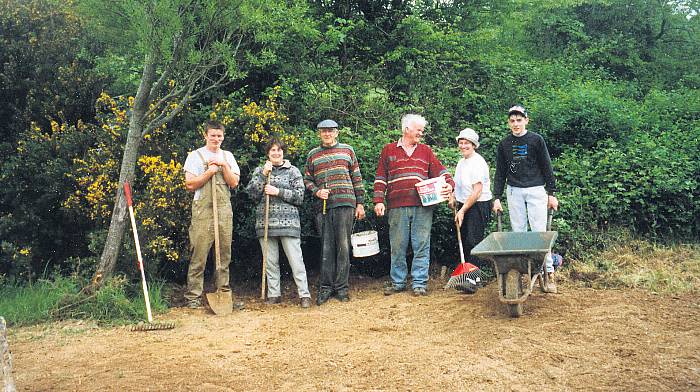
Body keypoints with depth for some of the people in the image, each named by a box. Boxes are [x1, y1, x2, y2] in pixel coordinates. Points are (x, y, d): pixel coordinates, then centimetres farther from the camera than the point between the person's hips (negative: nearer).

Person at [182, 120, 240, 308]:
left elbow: (234, 183, 6)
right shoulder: (195, 156, 4)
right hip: (203, 210, -4)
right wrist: (210, 172, -10)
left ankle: (224, 292, 14)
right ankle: (193, 296, -2)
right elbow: (190, 184, -4)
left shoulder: (227, 156, 15)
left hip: (224, 210, 4)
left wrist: (224, 166, -6)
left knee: (225, 254, 6)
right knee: (199, 255, -6)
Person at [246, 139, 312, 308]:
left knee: (296, 259, -6)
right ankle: (274, 294, 14)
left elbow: (300, 196, -1)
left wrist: (278, 192, -11)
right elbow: (252, 193, 1)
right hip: (265, 222, 2)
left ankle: (304, 294, -3)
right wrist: (263, 174, -7)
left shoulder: (293, 171, 8)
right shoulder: (259, 171, 14)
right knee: (270, 261, 5)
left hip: (288, 222, -2)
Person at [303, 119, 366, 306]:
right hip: (323, 206, 1)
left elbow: (357, 178, 11)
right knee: (326, 247, 2)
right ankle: (325, 288, 7)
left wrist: (360, 203, 6)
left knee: (343, 246, -1)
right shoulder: (313, 155, 15)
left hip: (345, 204, -1)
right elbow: (307, 179, 16)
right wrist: (316, 191, -5)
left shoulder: (347, 150, 11)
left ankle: (341, 288, 5)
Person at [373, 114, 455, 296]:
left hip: (423, 207, 1)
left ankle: (419, 283, 6)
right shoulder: (389, 150, 12)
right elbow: (381, 178, 10)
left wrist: (449, 184, -9)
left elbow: (440, 171, 11)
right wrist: (379, 201, 1)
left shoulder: (426, 151, 16)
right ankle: (397, 282, 15)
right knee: (397, 246, 4)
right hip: (397, 207, -1)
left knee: (421, 246, 0)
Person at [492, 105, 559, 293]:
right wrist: (497, 197, 5)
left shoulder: (536, 140, 1)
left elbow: (547, 168, 2)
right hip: (514, 192, 3)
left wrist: (551, 193, -1)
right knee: (518, 232, 3)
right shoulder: (504, 145, 8)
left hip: (536, 190, -3)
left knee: (540, 232, -7)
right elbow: (500, 173, 11)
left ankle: (549, 273, -4)